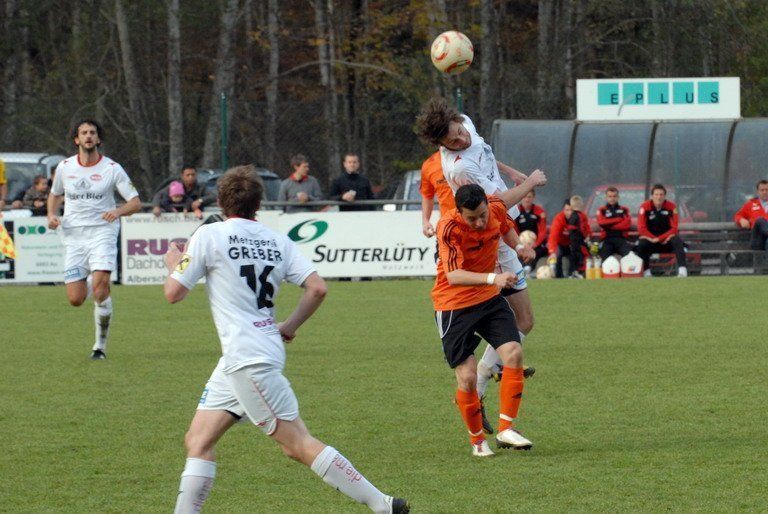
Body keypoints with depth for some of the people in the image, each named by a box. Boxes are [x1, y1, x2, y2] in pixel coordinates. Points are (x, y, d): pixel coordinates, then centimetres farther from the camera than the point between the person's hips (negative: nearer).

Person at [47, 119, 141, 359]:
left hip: (102, 233, -3)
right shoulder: (64, 167, 6)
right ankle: (91, 283, 37)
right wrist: (52, 215, 3)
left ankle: (101, 345, -10)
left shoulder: (112, 169, -3)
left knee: (101, 284, -24)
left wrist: (118, 211, -22)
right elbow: (54, 194, 24)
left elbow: (135, 202, -1)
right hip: (73, 237, 3)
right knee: (75, 300, -4)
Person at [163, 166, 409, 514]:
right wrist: (291, 326, 15)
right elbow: (317, 288, 1)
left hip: (248, 358, -8)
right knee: (198, 442, 10)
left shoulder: (209, 235, -5)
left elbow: (173, 293, -2)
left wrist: (173, 262, 19)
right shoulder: (277, 241, 10)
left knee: (297, 443, -8)